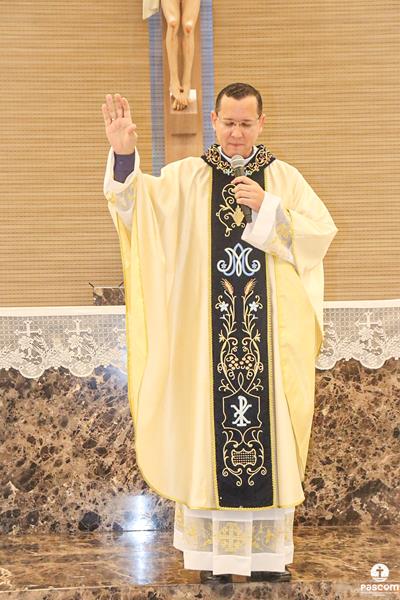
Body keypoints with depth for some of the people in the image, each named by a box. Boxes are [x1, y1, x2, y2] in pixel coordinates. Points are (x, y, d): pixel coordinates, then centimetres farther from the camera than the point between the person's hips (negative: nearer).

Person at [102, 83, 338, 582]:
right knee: (208, 431, 2)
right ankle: (217, 556, 14)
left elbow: (322, 232, -1)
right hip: (207, 334, -1)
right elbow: (137, 199, -12)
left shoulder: (284, 177, 8)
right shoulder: (188, 176, 5)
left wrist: (269, 208, -12)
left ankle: (269, 551, 18)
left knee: (269, 428, 5)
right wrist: (124, 154, -30)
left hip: (269, 333, 1)